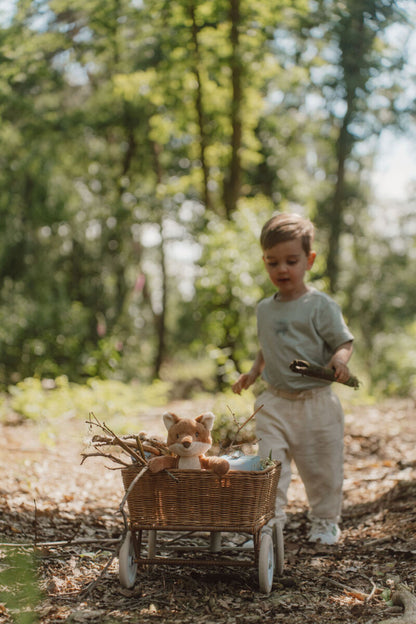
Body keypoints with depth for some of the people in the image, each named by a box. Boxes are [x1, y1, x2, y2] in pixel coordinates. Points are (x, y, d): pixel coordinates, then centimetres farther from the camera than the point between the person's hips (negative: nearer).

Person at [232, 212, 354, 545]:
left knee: (322, 467, 8)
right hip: (275, 403, 4)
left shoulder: (320, 305, -9)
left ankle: (325, 521, 27)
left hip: (316, 402, -4)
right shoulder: (265, 309, 9)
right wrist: (253, 372, 9)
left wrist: (340, 359, -30)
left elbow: (344, 341, -9)